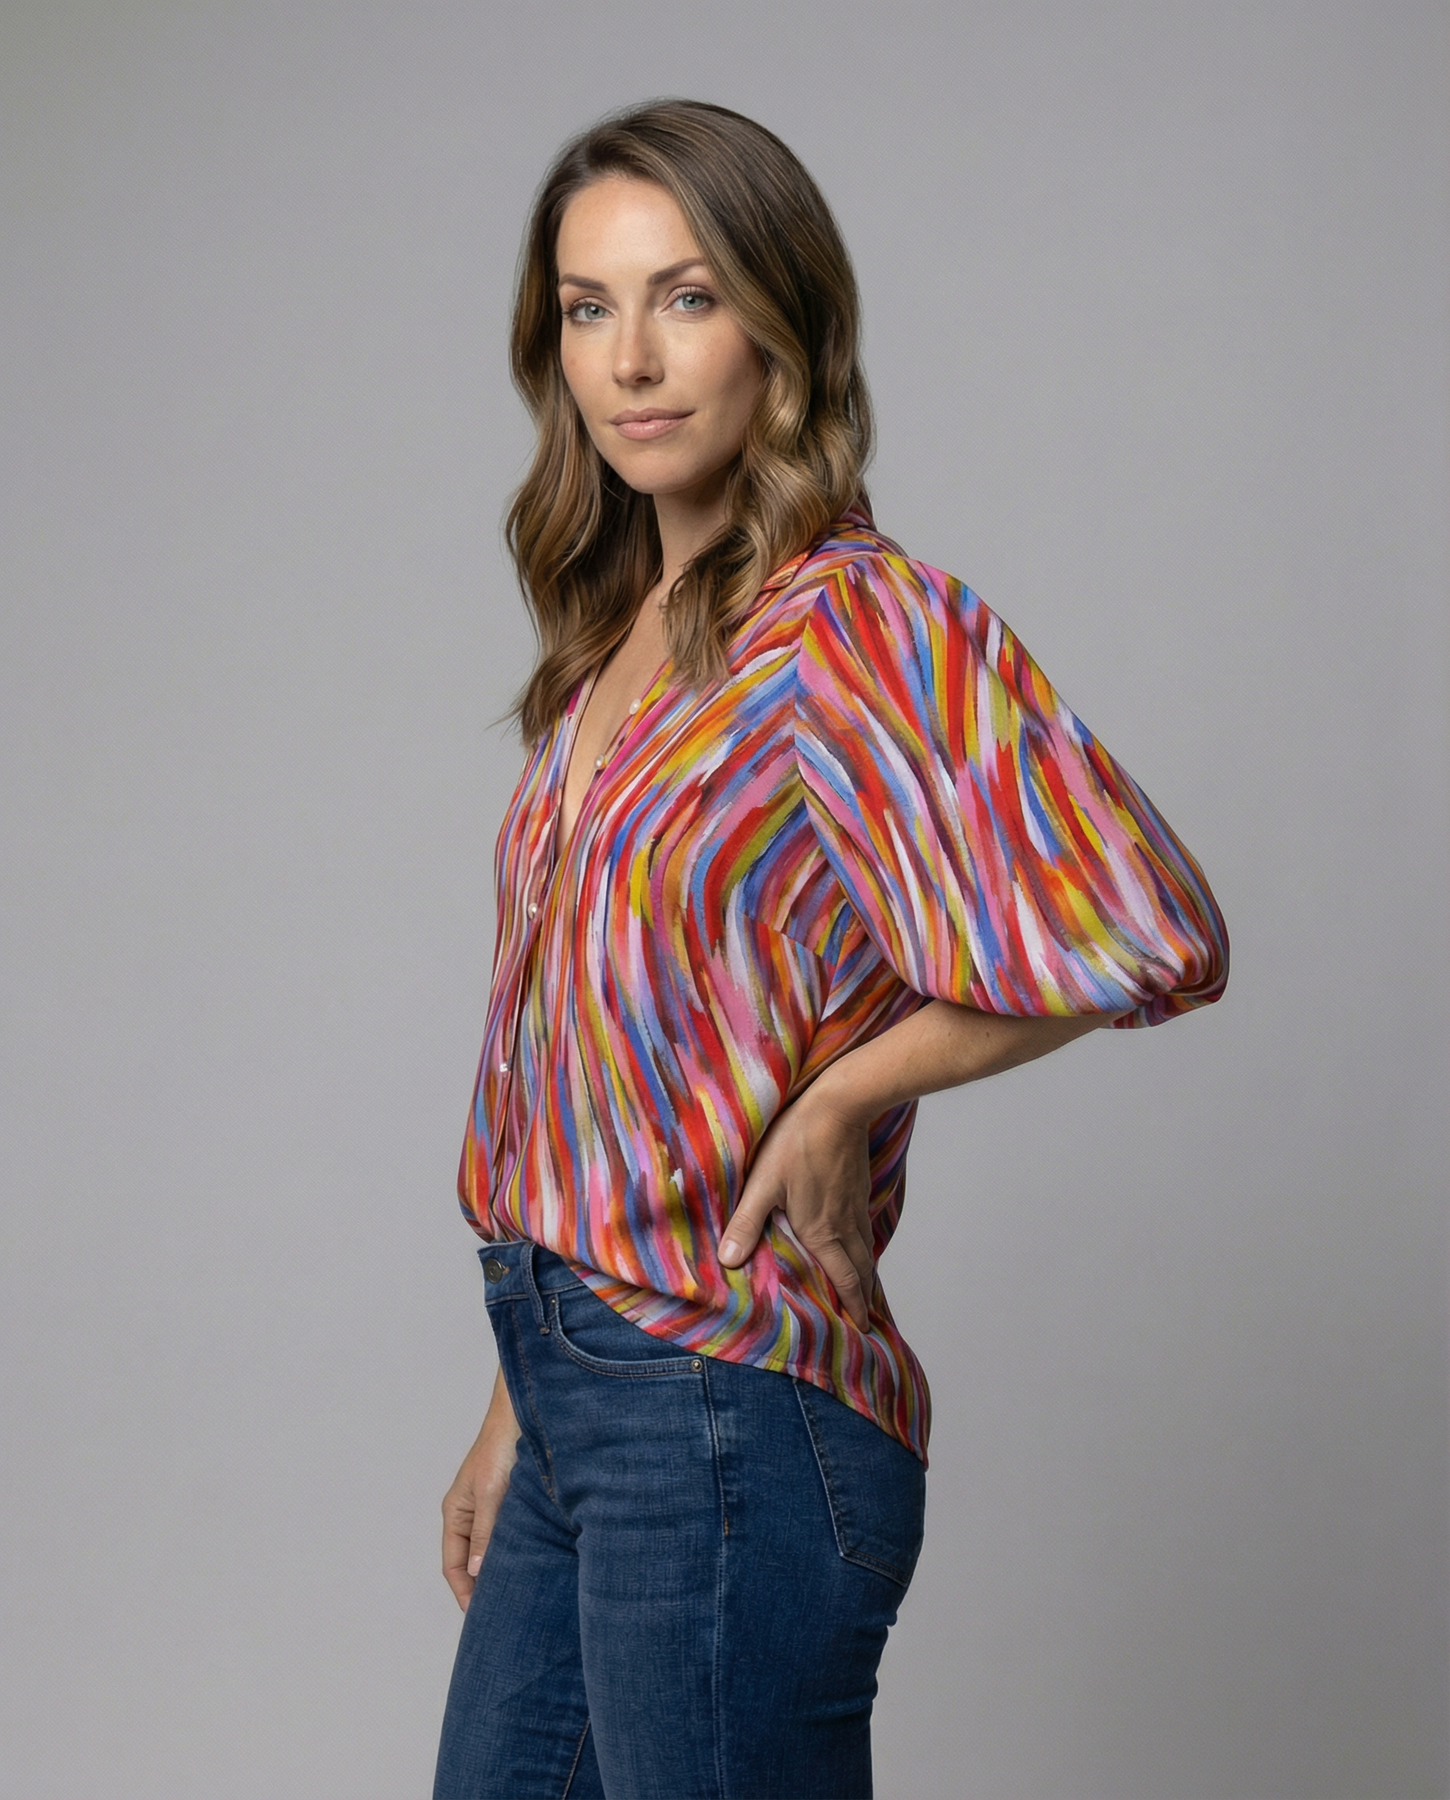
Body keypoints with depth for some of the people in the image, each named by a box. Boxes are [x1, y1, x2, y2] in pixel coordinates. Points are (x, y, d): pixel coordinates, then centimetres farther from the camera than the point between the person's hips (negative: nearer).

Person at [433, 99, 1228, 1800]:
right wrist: (524, 1407, 18)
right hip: (586, 1402, 8)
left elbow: (1146, 938, -29)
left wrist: (844, 1091, -15)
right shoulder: (629, 639, 10)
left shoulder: (852, 625, -15)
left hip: (727, 1427, -8)